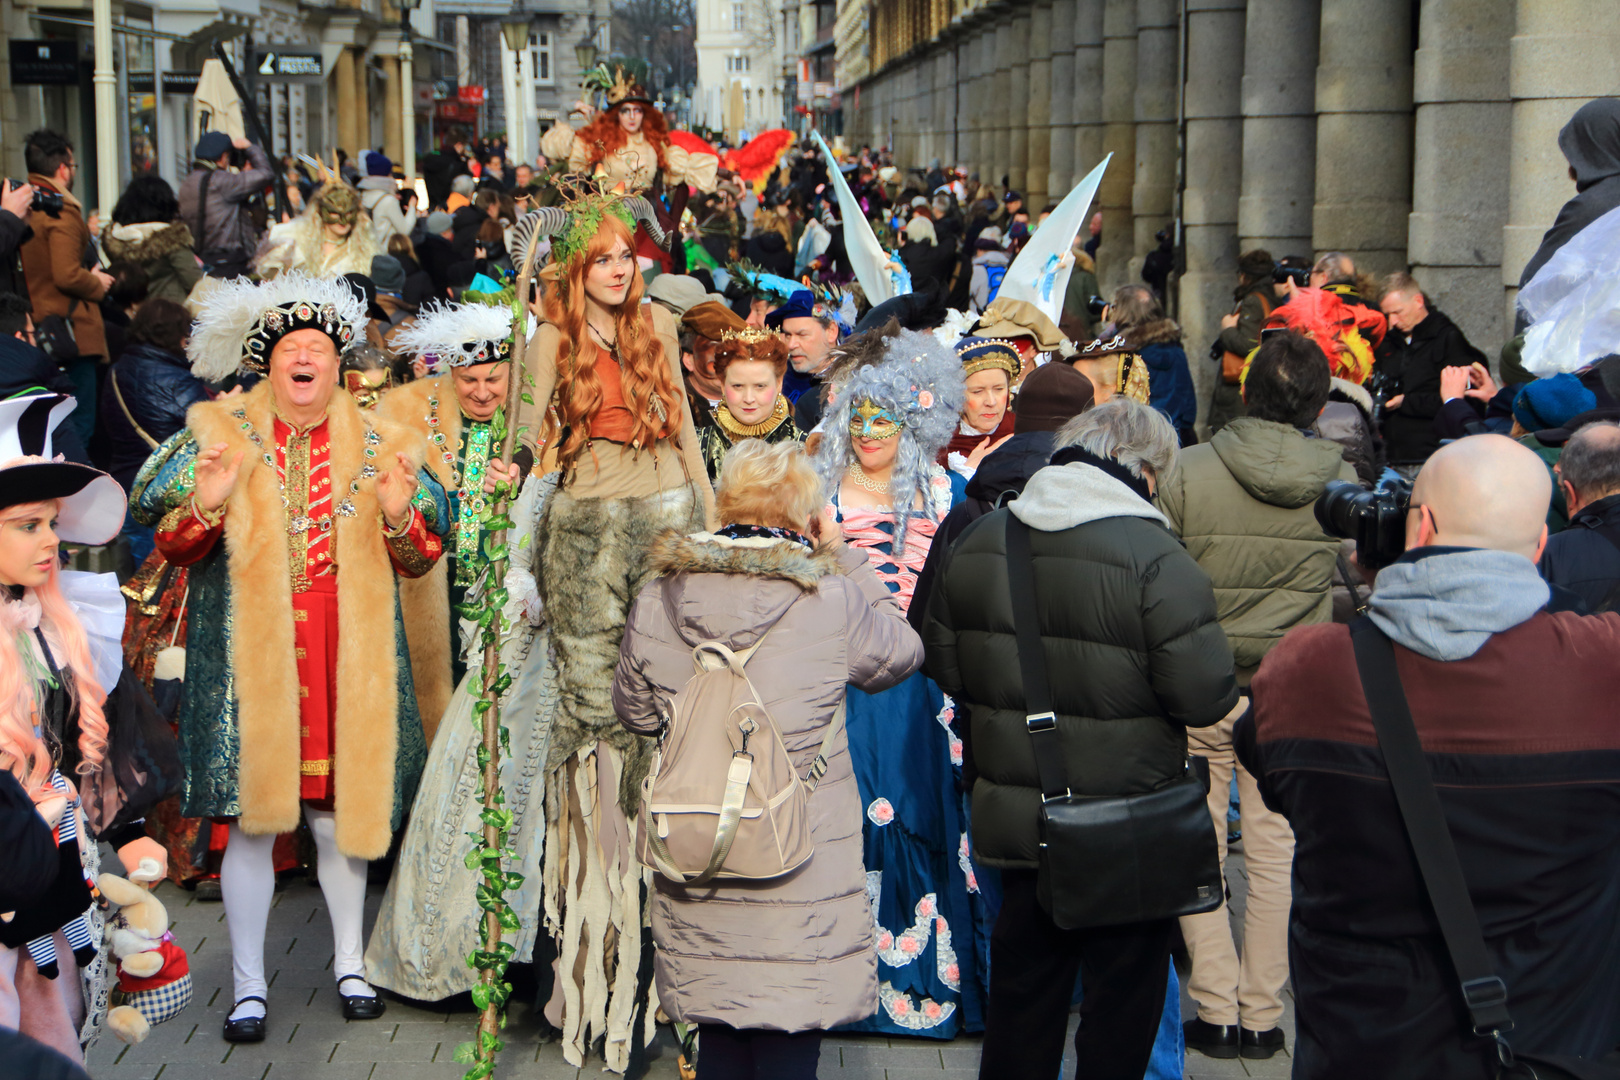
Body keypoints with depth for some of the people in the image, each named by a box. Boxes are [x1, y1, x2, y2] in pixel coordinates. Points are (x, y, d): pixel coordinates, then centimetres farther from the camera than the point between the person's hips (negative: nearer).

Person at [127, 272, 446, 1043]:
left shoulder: (376, 446, 8)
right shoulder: (219, 437, 5)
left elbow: (422, 558, 6)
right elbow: (173, 546, 2)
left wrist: (399, 512, -14)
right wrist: (206, 504, -17)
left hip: (346, 657, 1)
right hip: (249, 655, -1)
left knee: (340, 813, 7)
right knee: (251, 819, 0)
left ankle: (348, 962, 24)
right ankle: (248, 983, 11)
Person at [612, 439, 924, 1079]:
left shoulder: (657, 601, -4)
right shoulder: (831, 601, -14)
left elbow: (634, 712, 11)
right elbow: (902, 653, 7)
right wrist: (840, 556, 12)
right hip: (801, 870, -3)